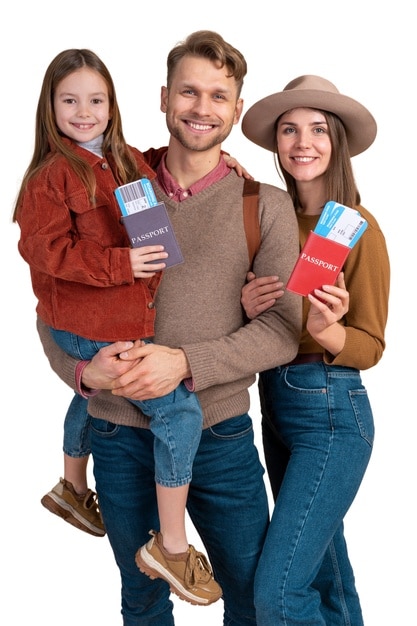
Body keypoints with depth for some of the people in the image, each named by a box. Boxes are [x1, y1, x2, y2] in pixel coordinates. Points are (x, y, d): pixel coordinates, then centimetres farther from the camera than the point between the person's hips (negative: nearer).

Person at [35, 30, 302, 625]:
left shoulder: (266, 206, -3)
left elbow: (283, 328, -9)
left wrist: (185, 362, -22)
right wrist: (83, 368, -14)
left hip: (221, 437, -1)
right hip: (121, 438, 1)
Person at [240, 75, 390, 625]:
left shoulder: (358, 227, -12)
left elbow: (371, 347, -8)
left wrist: (325, 331, -28)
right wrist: (251, 309, -12)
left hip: (332, 410, -6)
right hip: (274, 399, 7)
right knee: (321, 568, 22)